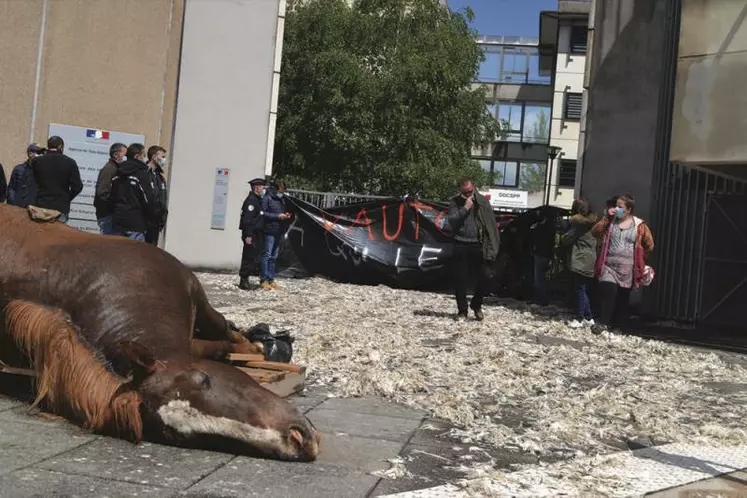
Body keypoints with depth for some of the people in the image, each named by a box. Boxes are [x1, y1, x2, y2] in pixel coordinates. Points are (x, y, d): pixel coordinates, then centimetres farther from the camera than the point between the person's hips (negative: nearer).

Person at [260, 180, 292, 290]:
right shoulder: (267, 198, -6)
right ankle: (264, 280, -2)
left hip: (278, 231, 8)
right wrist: (277, 216, -17)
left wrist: (285, 215, 4)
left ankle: (271, 279, 16)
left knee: (274, 257, 10)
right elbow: (263, 213, -12)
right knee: (266, 255, -6)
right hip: (269, 231, -8)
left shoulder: (282, 199, 17)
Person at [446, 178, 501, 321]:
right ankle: (462, 311, 18)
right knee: (460, 280, 4)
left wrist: (493, 247, -6)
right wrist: (465, 208, -15)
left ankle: (476, 304, 20)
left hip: (479, 246, 0)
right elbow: (451, 221, -9)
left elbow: (492, 224, 2)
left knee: (486, 276, -4)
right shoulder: (455, 202, 4)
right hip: (461, 246, 0)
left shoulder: (483, 202, 4)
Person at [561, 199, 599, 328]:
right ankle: (588, 318, 13)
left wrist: (562, 238, 14)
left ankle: (580, 319, -4)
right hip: (589, 260, 9)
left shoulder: (578, 222, -10)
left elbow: (567, 239, -8)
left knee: (579, 290, -6)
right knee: (584, 290, 12)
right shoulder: (592, 222, 16)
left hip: (580, 261, -9)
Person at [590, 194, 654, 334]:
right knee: (607, 292, -17)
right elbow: (595, 232, -5)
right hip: (609, 266, 0)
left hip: (627, 269, 0)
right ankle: (603, 323, -18)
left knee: (622, 297, 9)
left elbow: (649, 245, 8)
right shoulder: (610, 221, 7)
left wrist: (638, 258, 12)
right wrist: (607, 217, -9)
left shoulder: (639, 225, 0)